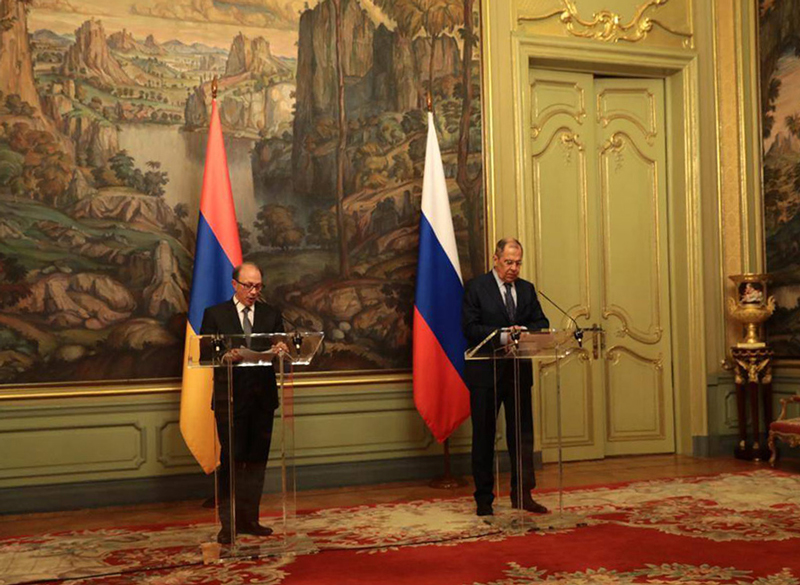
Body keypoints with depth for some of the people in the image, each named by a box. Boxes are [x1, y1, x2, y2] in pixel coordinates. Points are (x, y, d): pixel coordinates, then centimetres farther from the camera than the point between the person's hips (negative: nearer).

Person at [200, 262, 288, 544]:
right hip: (231, 398, -3)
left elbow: (281, 350, 5)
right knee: (231, 460, -2)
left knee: (257, 461, 8)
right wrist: (225, 355, -26)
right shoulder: (214, 314, 2)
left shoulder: (271, 314, 10)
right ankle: (228, 523, 6)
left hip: (263, 397, 3)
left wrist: (282, 350, -19)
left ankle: (249, 519, 18)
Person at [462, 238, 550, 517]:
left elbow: (541, 323, 7)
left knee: (522, 433, 6)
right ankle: (484, 498, 14)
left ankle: (522, 494, 15)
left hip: (519, 370, 4)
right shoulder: (476, 287, -4)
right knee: (483, 436, 5)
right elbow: (470, 328, -12)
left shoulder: (527, 289, 12)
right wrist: (503, 335, -24)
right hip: (485, 371, -4)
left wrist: (523, 332, -15)